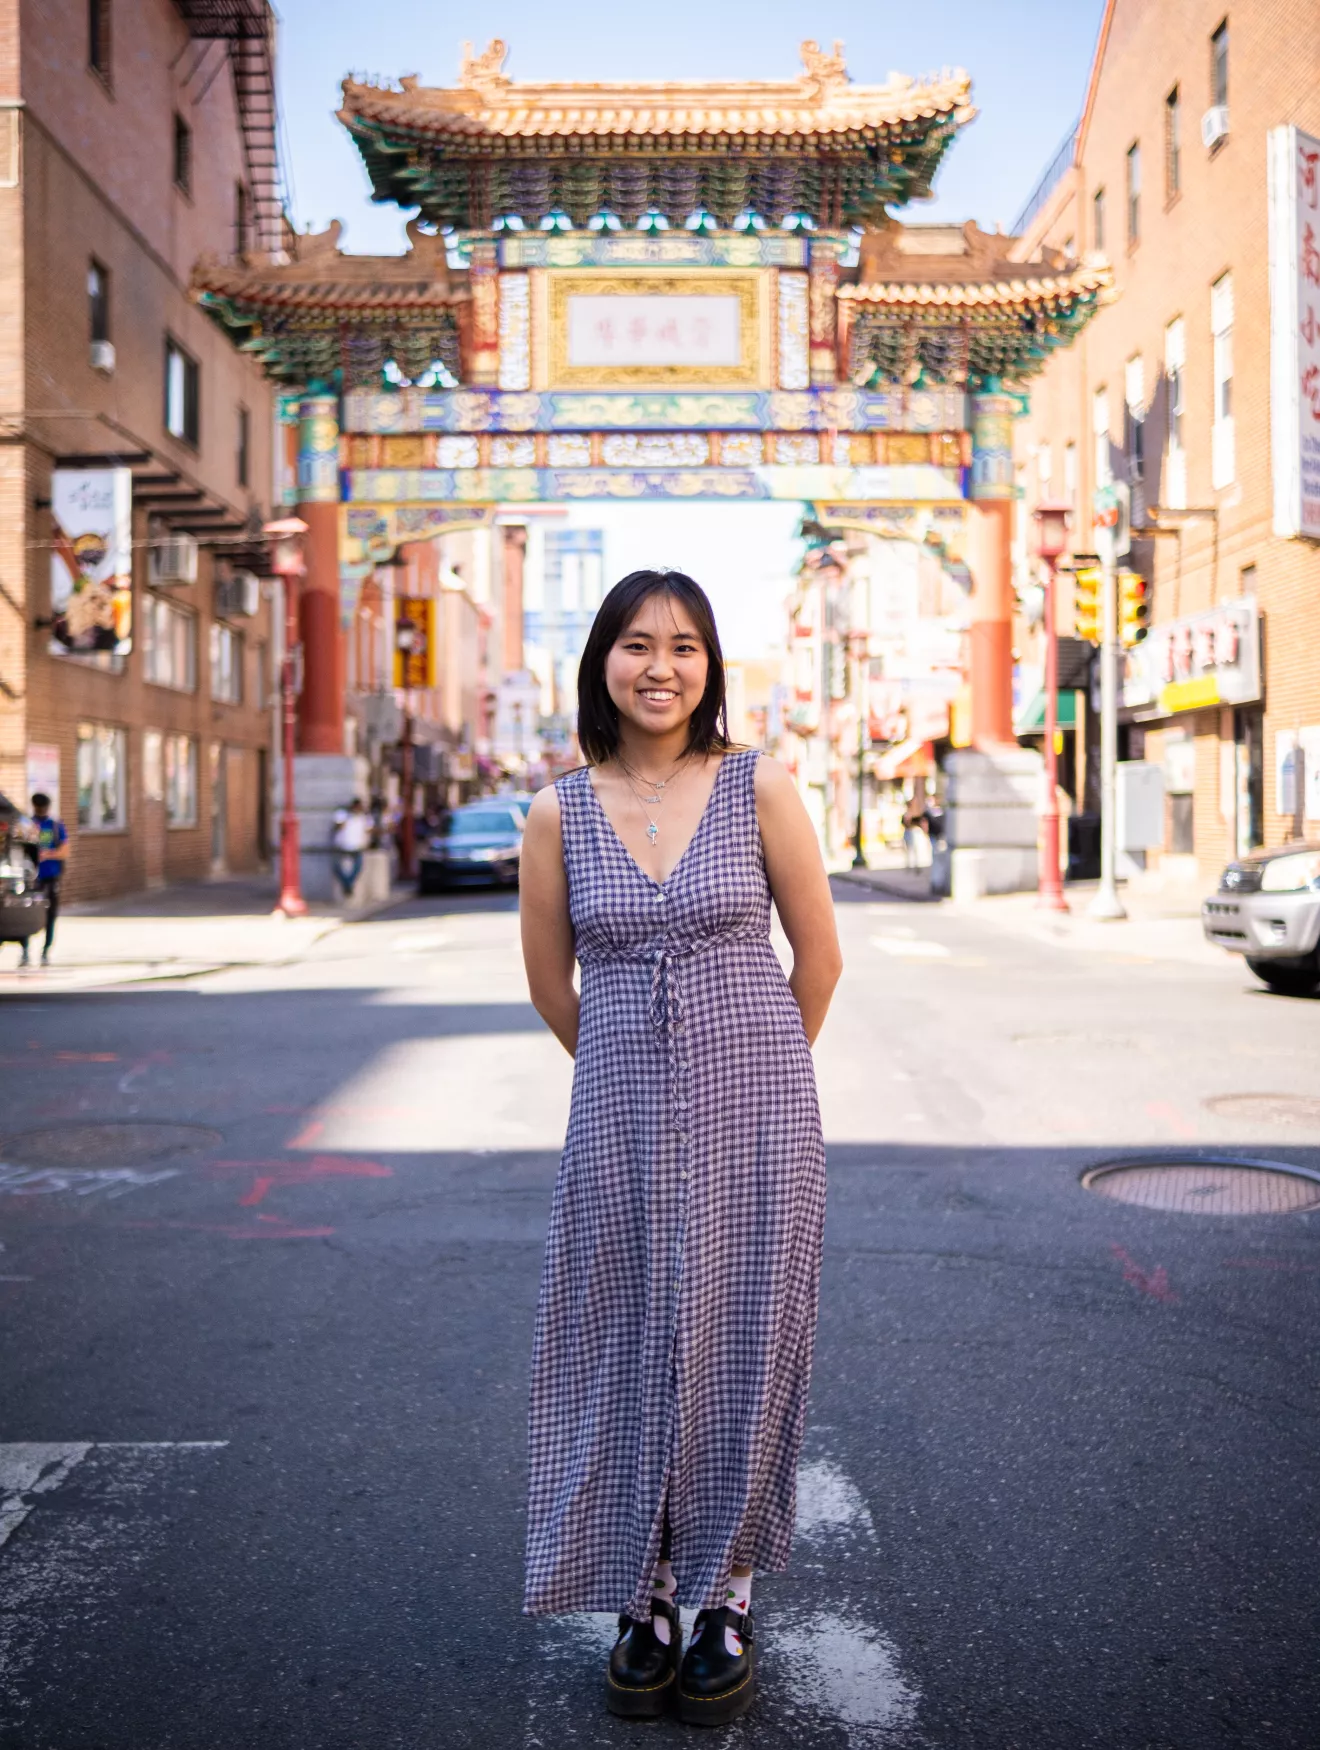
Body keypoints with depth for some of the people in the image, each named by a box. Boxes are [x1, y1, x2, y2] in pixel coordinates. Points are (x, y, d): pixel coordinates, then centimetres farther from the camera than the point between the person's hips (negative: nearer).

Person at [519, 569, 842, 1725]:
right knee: (628, 1351, 9)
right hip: (621, 1117, 1)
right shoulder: (559, 814, 0)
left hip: (754, 1111, -1)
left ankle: (729, 1597, 27)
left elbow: (820, 955, 4)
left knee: (740, 1347, 8)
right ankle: (645, 1595, 29)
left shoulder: (760, 787, -4)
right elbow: (551, 982, 11)